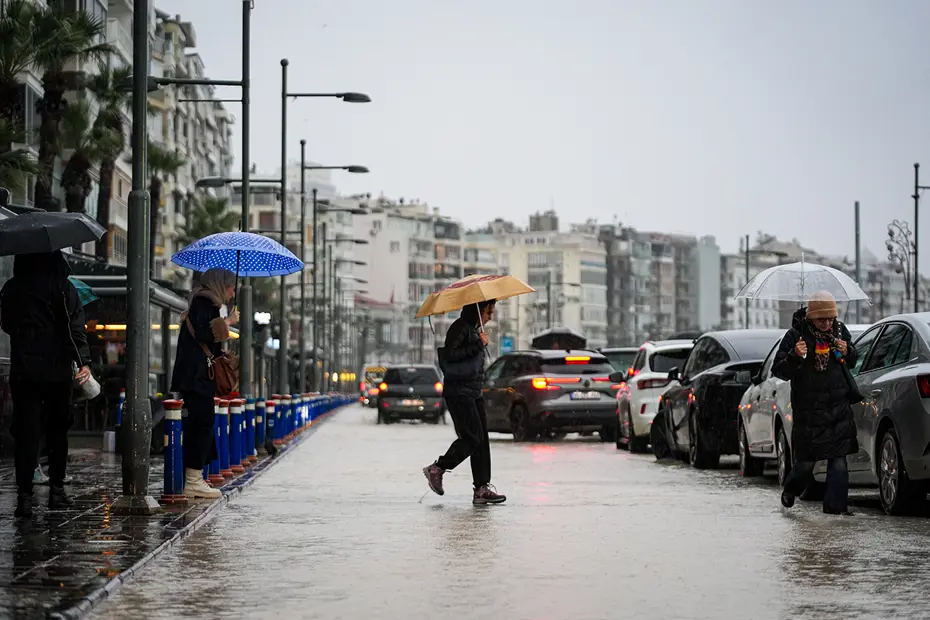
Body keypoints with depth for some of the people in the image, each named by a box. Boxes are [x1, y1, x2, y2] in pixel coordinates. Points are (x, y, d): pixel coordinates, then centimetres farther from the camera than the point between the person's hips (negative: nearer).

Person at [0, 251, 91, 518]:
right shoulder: (62, 287, -5)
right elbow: (75, 326, -12)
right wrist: (83, 361, -15)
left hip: (22, 370, 1)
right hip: (57, 370, -1)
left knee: (26, 433, 0)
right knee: (57, 431, 13)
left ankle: (24, 496, -10)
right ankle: (56, 490, 14)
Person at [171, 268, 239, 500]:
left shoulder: (206, 303, 24)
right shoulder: (203, 302, -7)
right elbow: (202, 333, -20)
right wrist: (228, 321, -10)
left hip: (198, 375, 10)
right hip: (197, 376, -10)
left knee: (198, 424, 8)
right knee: (202, 422, -11)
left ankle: (193, 479, 8)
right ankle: (193, 481, -13)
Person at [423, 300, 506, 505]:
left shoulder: (474, 330, 18)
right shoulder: (460, 327, -11)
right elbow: (451, 355, -22)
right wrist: (478, 344, -19)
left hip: (474, 391, 9)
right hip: (458, 392, -9)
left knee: (482, 440, 2)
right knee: (473, 438, -11)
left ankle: (483, 488, 0)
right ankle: (437, 469, 4)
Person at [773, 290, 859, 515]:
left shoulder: (840, 330, 6)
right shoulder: (796, 335, -7)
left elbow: (854, 362, 21)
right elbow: (778, 371, -6)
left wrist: (847, 352, -3)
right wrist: (794, 356, -26)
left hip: (839, 407, 3)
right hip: (808, 410, -3)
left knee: (838, 459, -4)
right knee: (806, 461, 4)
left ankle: (835, 505, 1)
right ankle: (790, 491, 32)